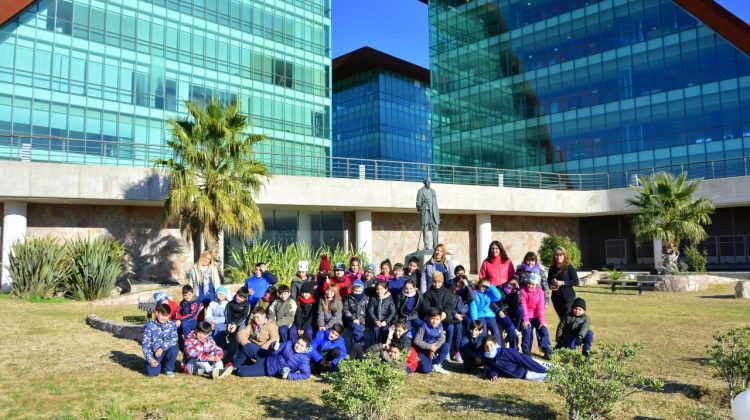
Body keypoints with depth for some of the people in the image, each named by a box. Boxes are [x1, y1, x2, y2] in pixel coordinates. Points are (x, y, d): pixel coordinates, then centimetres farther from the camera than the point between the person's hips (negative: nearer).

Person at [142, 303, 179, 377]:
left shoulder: (172, 325, -5)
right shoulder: (150, 326, -9)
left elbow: (174, 340, -15)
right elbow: (145, 343, -10)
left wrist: (162, 348, -29)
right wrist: (150, 359, -19)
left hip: (167, 350, 1)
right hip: (154, 353, -1)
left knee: (174, 350, -33)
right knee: (152, 372, -24)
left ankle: (169, 369, -3)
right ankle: (159, 365, 15)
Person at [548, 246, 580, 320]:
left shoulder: (569, 267, -6)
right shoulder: (552, 268, 8)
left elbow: (576, 281, -9)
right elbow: (548, 281, 19)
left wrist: (562, 283, -18)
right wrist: (550, 286, -4)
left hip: (568, 297, -5)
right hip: (556, 297, 5)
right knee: (561, 318, 11)